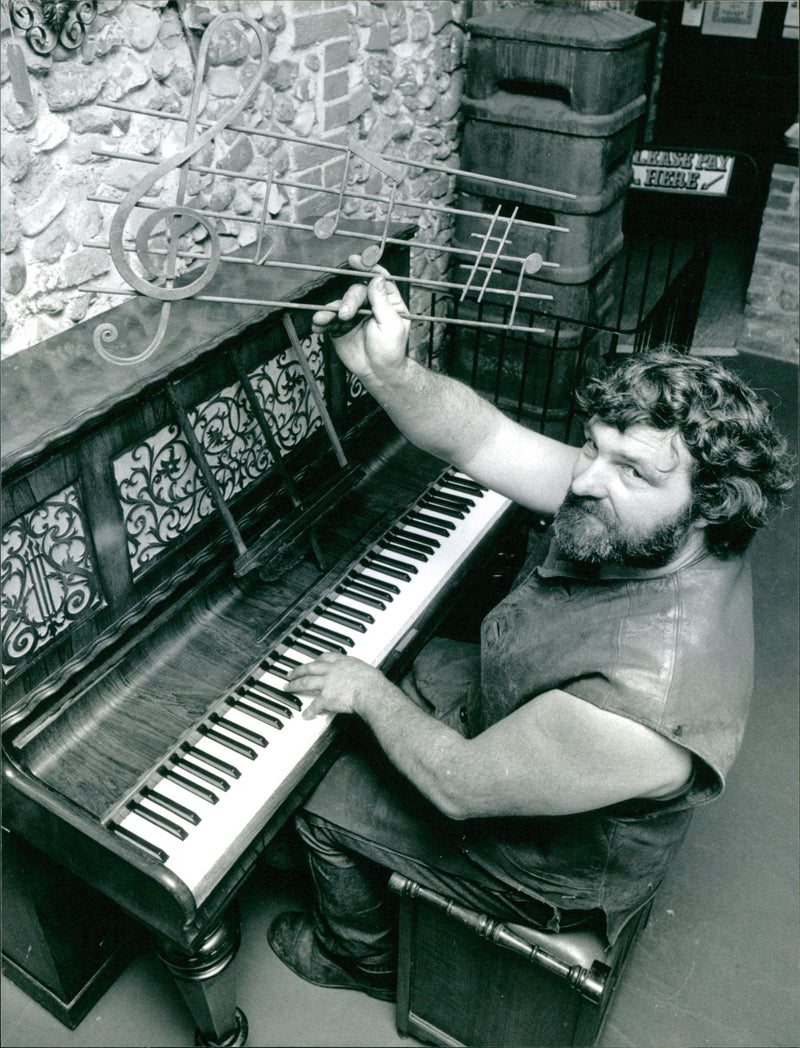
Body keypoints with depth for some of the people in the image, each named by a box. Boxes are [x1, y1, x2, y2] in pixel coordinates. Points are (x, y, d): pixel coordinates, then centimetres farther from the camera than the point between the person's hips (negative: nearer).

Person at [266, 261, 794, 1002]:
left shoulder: (647, 695, -44)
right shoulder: (635, 528, -21)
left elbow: (460, 787, -33)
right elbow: (475, 438, -23)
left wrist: (368, 691, -19)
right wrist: (386, 371, -41)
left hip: (556, 866, -7)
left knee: (326, 804, 3)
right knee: (415, 664, 20)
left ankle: (361, 959, 38)